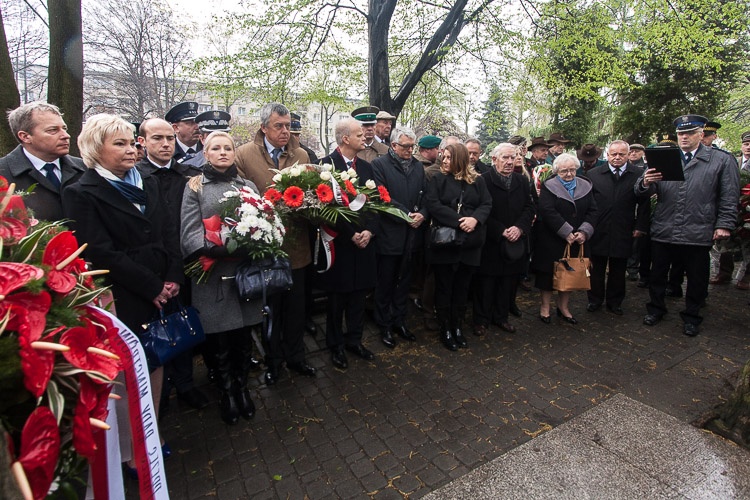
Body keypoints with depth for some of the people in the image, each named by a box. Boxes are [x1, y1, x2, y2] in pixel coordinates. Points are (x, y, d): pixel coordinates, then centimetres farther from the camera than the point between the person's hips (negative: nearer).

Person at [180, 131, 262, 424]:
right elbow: (191, 232, -6)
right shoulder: (195, 187, 4)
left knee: (244, 336, 11)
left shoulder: (248, 186, 13)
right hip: (214, 274, -2)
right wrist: (223, 249, -21)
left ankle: (242, 386, 34)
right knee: (221, 339, 9)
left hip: (247, 271, 2)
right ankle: (227, 391, 32)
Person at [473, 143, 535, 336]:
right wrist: (501, 231, -14)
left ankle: (501, 316, 29)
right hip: (490, 242, -5)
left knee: (509, 282, 13)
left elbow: (530, 208, 8)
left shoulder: (522, 181, 11)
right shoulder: (483, 181, -7)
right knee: (486, 283, 4)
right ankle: (482, 319, 18)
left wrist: (519, 228, -10)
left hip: (515, 243, 5)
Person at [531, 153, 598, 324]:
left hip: (576, 240, 4)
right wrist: (567, 232, -20)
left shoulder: (585, 186, 8)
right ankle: (545, 307, 19)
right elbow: (548, 212, -17)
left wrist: (584, 231, -12)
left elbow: (592, 211, 3)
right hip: (551, 240, -4)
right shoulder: (549, 187, -6)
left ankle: (563, 307, 27)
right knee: (549, 273, 4)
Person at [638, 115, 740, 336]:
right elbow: (642, 191, -2)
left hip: (698, 233, 0)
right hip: (663, 230, 1)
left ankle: (691, 316, 29)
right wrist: (645, 183, -24)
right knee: (657, 274, 12)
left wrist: (724, 225, -3)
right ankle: (656, 308, 30)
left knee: (696, 279, 12)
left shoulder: (722, 160, 5)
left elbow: (729, 197, 4)